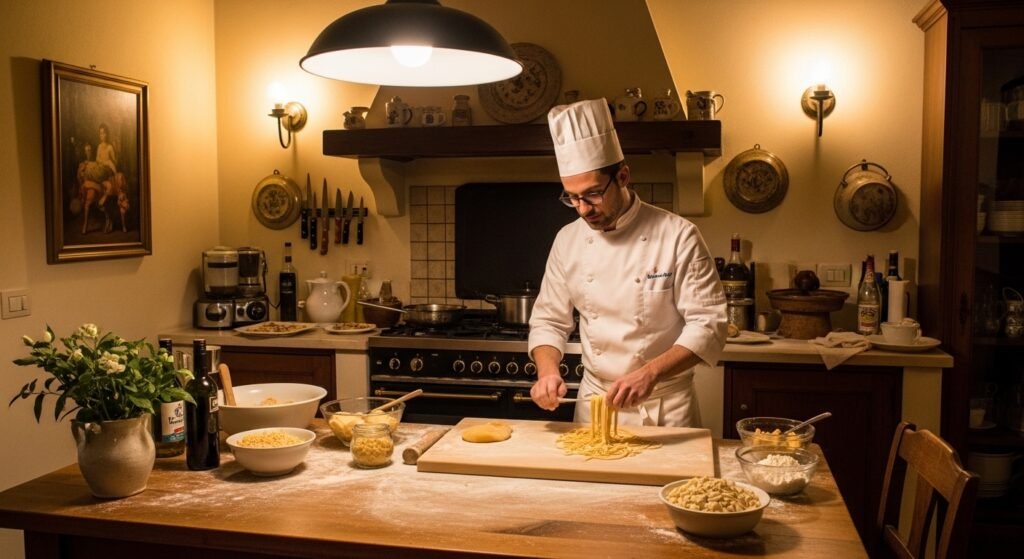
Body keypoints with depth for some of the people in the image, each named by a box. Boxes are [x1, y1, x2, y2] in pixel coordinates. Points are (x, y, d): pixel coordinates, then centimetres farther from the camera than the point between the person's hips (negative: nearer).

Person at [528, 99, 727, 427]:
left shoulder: (678, 236, -15)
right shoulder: (568, 240, -2)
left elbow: (708, 325, -17)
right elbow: (549, 320, 5)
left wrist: (650, 373, -30)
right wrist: (548, 370, -14)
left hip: (666, 409, -3)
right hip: (593, 402, 4)